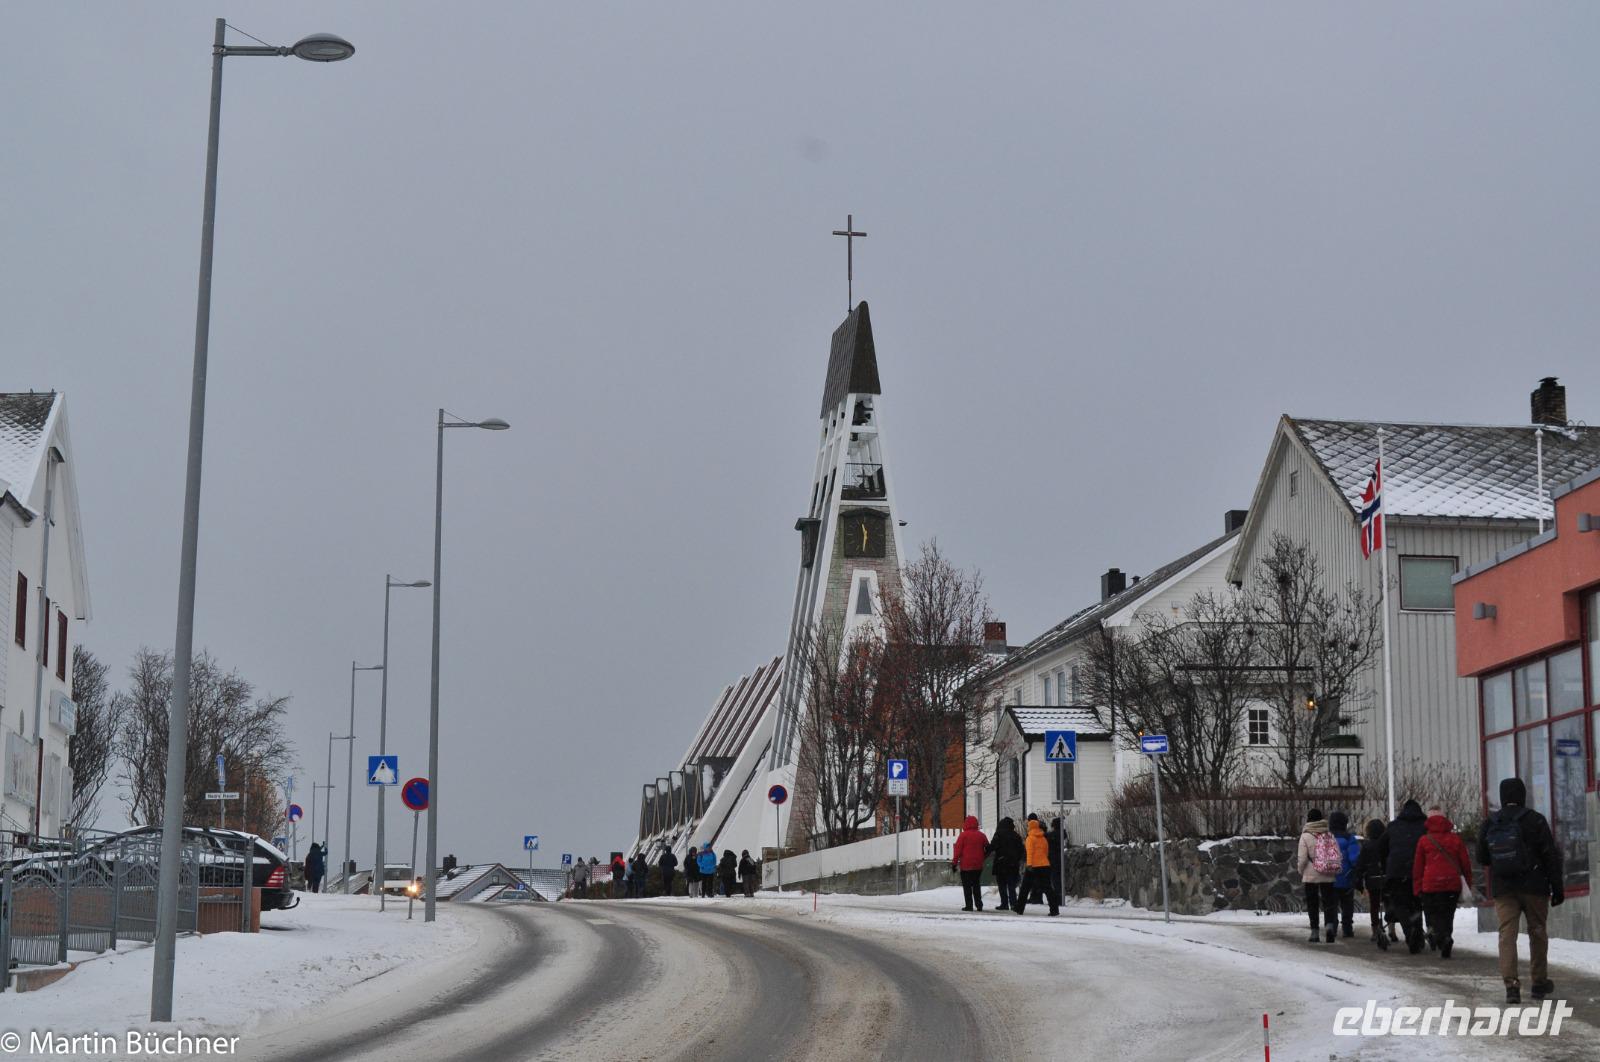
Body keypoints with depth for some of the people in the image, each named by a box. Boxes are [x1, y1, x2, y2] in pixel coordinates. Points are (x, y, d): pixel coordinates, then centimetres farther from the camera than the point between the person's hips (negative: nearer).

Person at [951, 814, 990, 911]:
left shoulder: (963, 835, -9)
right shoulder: (981, 835, 5)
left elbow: (958, 850, -11)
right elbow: (988, 849, 10)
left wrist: (954, 862, -6)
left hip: (965, 865, -4)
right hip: (978, 866, 4)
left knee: (967, 886, 1)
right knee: (976, 885, 15)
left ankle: (969, 905, -2)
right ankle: (979, 904, 10)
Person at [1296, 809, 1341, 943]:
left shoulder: (1305, 836, -8)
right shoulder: (1330, 834, 2)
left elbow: (1302, 858, -10)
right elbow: (1339, 856, 3)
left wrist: (1300, 872, 5)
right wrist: (1335, 870, 15)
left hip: (1310, 876, -2)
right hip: (1328, 877, 2)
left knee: (1312, 904, 8)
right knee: (1329, 902, 6)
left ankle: (1314, 931, 9)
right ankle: (1330, 924, -18)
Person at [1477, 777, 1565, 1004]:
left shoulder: (1490, 824, 4)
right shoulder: (1534, 820, -6)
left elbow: (1482, 859, 12)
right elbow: (1551, 856, -8)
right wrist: (1558, 888, -3)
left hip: (1502, 890, 2)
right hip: (1534, 887, -2)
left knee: (1507, 933, -2)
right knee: (1537, 932, 11)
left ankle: (1511, 984, -16)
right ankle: (1540, 983, 18)